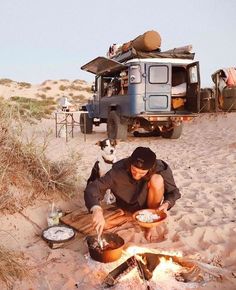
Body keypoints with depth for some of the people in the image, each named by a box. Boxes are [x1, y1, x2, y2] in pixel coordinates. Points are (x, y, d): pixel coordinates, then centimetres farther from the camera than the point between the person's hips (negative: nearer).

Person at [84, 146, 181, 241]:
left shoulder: (161, 169, -26)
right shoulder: (119, 169, -29)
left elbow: (174, 191, -10)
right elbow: (92, 187, -32)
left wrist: (166, 204, -31)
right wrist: (96, 210, -50)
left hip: (151, 206, -1)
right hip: (128, 208, 2)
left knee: (157, 180, -30)